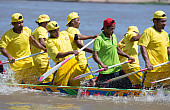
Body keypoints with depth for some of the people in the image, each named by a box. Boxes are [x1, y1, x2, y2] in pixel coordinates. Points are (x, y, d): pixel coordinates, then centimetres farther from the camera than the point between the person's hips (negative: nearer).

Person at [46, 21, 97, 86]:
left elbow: (77, 37, 21)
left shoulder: (64, 33, 13)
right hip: (63, 65, -7)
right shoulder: (50, 42, -9)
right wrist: (71, 52, -26)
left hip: (73, 62, 7)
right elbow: (57, 55, -18)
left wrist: (92, 37, 21)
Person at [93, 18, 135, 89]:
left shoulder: (114, 37, 11)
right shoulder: (99, 40, -12)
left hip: (117, 69, 7)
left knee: (128, 86, 3)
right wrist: (102, 64, -34)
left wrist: (128, 56, 22)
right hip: (106, 71, -7)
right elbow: (94, 55, -20)